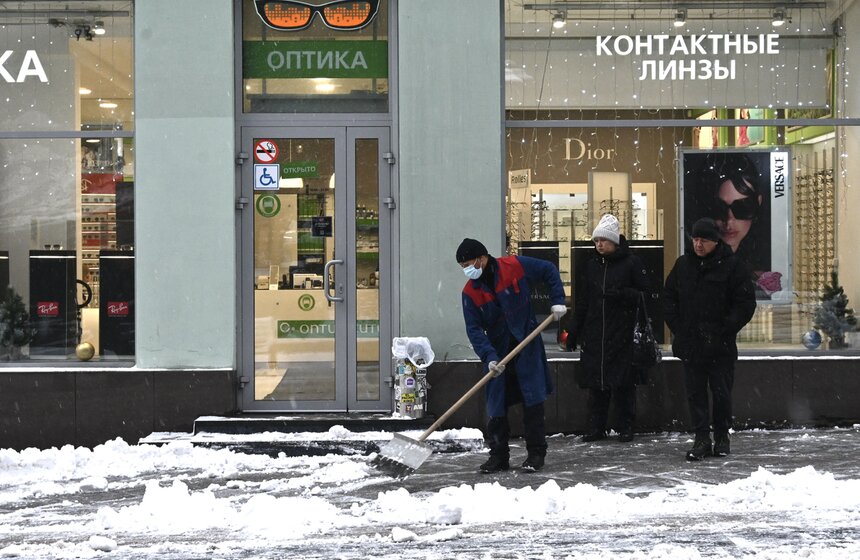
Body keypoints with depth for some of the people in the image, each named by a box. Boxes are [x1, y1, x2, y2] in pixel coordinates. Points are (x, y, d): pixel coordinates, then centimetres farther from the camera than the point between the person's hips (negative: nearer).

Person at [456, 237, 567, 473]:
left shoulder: (515, 266, -12)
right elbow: (474, 329, -10)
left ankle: (536, 453, 7)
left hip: (527, 344, -3)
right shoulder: (470, 292, -6)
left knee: (532, 399, -3)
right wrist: (489, 357, -22)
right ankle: (499, 455, 13)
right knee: (495, 405, 3)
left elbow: (549, 270, 2)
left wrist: (557, 301, -5)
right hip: (498, 351, 3)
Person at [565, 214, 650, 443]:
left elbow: (644, 295, -4)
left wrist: (621, 294, -20)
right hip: (594, 334, 4)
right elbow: (582, 301, 17)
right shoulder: (591, 265, 13)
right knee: (596, 383, 5)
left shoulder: (632, 263, -2)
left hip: (622, 333, -4)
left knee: (623, 382, -2)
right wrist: (574, 331, 14)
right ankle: (596, 428, 12)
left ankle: (626, 427, 7)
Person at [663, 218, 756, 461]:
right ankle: (701, 438, 9)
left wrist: (725, 329, -11)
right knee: (695, 392, 3)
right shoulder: (683, 264, 8)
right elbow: (668, 297, 15)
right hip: (690, 344, 3)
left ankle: (722, 437, 19)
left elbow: (745, 303, -5)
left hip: (720, 346, -3)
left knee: (722, 393, 5)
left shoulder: (733, 265, -5)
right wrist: (677, 327, 3)